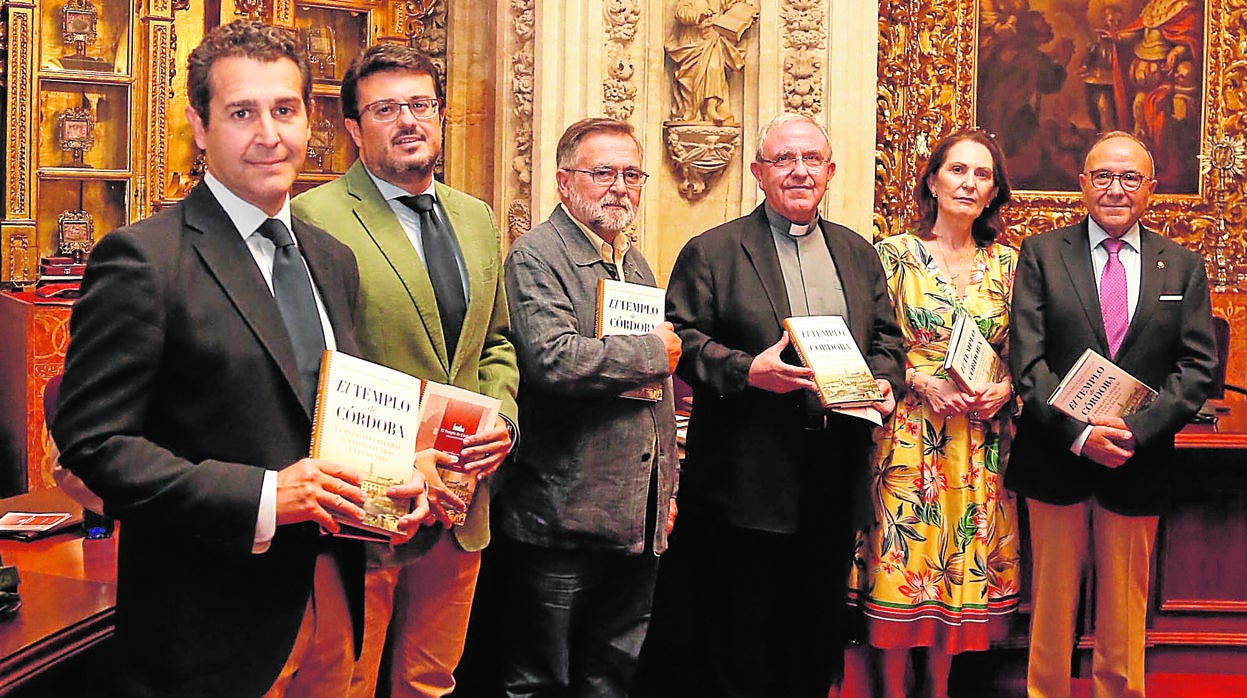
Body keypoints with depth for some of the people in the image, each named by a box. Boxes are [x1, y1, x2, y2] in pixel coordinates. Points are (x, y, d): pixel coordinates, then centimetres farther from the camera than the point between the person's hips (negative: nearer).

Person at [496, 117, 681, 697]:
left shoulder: (634, 263, 18)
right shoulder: (536, 256, -9)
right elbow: (553, 359, -27)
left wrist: (667, 488, 21)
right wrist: (654, 350, -14)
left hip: (639, 519, 8)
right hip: (563, 516, -8)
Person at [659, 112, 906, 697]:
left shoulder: (858, 253, 16)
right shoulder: (711, 252, 0)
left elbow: (886, 337, 18)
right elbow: (683, 341, -6)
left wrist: (885, 382, -3)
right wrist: (747, 370, -21)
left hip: (832, 488, 5)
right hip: (746, 484, -4)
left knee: (816, 638, 14)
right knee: (735, 644, 5)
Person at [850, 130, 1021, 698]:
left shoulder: (1007, 262, 8)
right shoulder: (894, 255, -1)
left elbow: (1019, 352, 11)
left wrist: (1003, 387, -8)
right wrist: (923, 381, -15)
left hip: (980, 438, 3)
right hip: (909, 433, -3)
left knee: (964, 560, 9)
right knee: (901, 563, 1)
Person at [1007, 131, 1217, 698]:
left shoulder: (1183, 266, 6)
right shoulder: (1041, 253, 0)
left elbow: (1198, 367, -1)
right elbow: (1028, 360, -7)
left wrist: (1135, 431, -15)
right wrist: (1079, 434, -18)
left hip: (1139, 461, 1)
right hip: (1056, 455, -1)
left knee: (1125, 606, 12)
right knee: (1053, 599, 10)